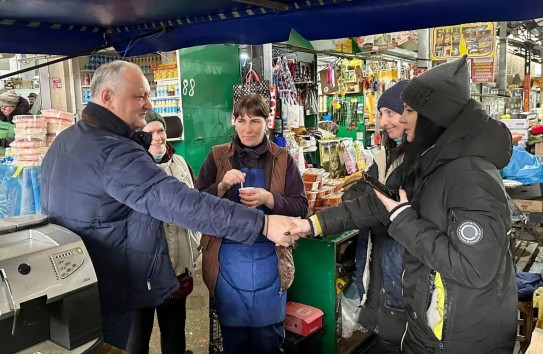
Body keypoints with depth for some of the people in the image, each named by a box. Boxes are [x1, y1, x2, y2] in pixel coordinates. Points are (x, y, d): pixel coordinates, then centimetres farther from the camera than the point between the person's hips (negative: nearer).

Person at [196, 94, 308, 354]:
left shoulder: (283, 159, 2)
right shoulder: (217, 157, 2)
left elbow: (301, 207, -3)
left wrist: (268, 198, -20)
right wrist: (222, 186, -19)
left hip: (269, 260, 0)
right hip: (228, 260, 0)